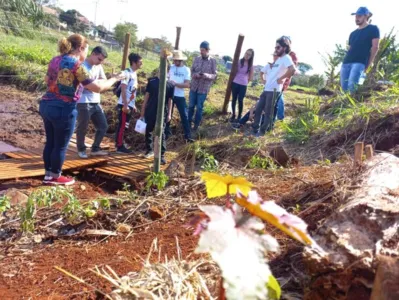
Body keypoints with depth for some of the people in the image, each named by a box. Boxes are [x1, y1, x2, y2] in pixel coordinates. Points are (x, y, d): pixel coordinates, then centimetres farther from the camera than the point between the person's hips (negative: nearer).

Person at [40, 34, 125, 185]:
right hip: (63, 109, -8)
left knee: (50, 142, 17)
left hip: (46, 105, 8)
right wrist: (114, 79, -4)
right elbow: (97, 88, -17)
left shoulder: (55, 60, 10)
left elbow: (47, 79, 28)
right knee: (60, 145, 7)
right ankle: (56, 177, 20)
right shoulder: (77, 65, -15)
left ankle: (48, 174, 28)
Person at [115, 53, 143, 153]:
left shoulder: (134, 74, 15)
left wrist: (134, 105, 18)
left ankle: (119, 144, 20)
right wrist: (125, 105, -21)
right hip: (124, 105, -9)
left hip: (130, 105, 9)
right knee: (122, 125, -4)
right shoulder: (127, 73, -13)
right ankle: (119, 146, 1)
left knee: (124, 125, 12)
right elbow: (123, 90, -18)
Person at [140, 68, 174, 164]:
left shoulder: (170, 85, 0)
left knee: (161, 133, -8)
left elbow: (170, 100, 5)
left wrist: (169, 113, -1)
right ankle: (149, 150, 32)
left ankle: (162, 155, -4)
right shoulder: (152, 81, 0)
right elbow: (146, 96, 3)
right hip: (150, 111, 2)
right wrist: (142, 111, 3)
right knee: (148, 131, 13)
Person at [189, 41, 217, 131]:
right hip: (193, 87, 3)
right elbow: (192, 71, 7)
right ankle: (189, 122, 29)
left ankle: (196, 124, 22)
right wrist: (195, 74, -16)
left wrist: (207, 75, -26)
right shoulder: (197, 59, 2)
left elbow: (215, 75, -5)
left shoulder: (213, 61, -6)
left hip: (203, 89, -3)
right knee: (191, 106, 11)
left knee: (199, 107, 6)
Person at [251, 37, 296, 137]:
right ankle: (254, 129, 19)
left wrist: (281, 78, -19)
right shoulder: (277, 60, 20)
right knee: (258, 109, 11)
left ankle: (262, 131, 11)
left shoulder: (286, 58, -8)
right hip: (266, 89, 9)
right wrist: (263, 79, 17)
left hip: (274, 90, -9)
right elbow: (262, 72, 33)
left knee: (268, 112, 0)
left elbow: (292, 70, -29)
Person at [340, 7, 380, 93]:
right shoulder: (353, 33, 22)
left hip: (360, 62, -6)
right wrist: (346, 61, 10)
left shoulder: (373, 29, 5)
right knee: (344, 87, -2)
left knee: (352, 85, -25)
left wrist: (369, 64, -3)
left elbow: (375, 47, 0)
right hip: (346, 62, 7)